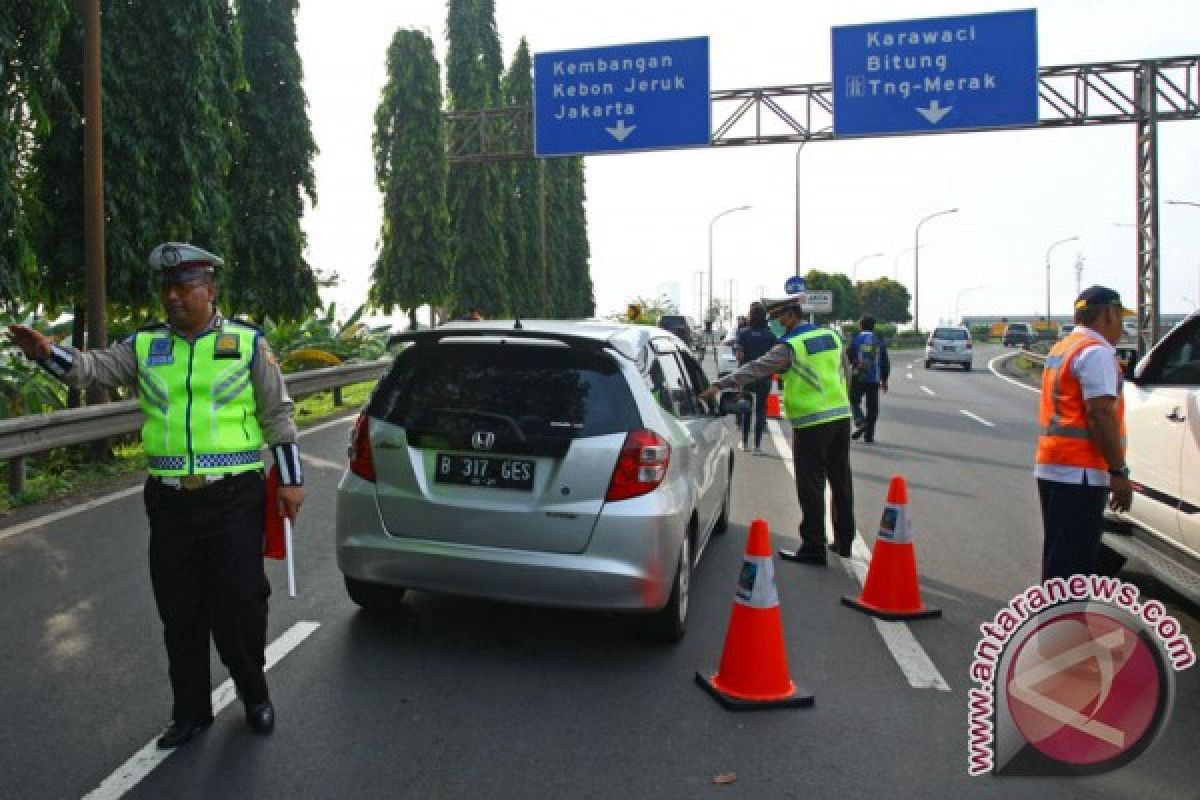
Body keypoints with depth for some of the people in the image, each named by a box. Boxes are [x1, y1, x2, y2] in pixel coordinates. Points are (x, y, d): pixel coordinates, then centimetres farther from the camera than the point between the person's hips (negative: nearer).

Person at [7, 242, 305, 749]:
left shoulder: (247, 341, 0)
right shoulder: (144, 344, 8)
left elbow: (277, 413, 1)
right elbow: (95, 369, -3)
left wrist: (290, 479, -2)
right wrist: (47, 353, -24)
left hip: (235, 498, -3)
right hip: (169, 500, 3)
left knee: (240, 603, 2)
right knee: (179, 611, 11)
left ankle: (253, 693, 27)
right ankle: (191, 712, 28)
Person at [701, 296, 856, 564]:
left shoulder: (790, 346, -12)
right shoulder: (832, 337, 9)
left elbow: (756, 369, -18)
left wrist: (719, 386, -18)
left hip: (812, 424, -7)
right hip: (841, 416, 7)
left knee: (811, 487, -1)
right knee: (841, 480, 15)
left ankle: (813, 548, 4)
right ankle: (844, 540, 27)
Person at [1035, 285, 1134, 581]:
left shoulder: (1060, 350, 19)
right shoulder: (1096, 351, -11)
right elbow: (1100, 414, -19)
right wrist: (1119, 472, -18)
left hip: (1051, 467, 10)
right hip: (1080, 471, -10)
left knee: (1061, 554, 17)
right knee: (1072, 560, -9)